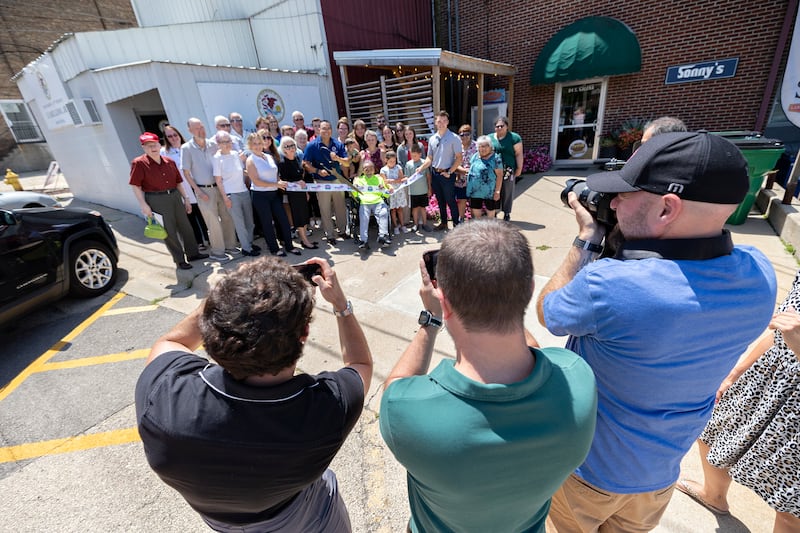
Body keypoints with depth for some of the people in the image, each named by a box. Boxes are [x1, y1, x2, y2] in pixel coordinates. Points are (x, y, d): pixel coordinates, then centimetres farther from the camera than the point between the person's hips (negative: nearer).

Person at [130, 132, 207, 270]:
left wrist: (186, 198, 12)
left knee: (185, 226, 12)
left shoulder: (169, 162, 7)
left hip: (175, 196, 5)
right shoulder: (138, 163, -7)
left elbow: (178, 181, 13)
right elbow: (135, 185, -9)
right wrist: (144, 205, -14)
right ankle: (179, 260, 13)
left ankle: (192, 253, 28)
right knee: (169, 231, 2)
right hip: (156, 200, -5)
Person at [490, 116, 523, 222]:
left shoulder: (514, 137, 0)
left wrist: (519, 168, -6)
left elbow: (518, 154, -2)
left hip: (508, 171, -2)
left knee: (507, 192, 5)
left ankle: (507, 214, 17)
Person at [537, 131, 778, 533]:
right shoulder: (759, 274, -18)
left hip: (587, 466, -5)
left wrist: (587, 239, -15)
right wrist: (620, 236, -8)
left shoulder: (607, 284, -40)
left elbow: (546, 311, -19)